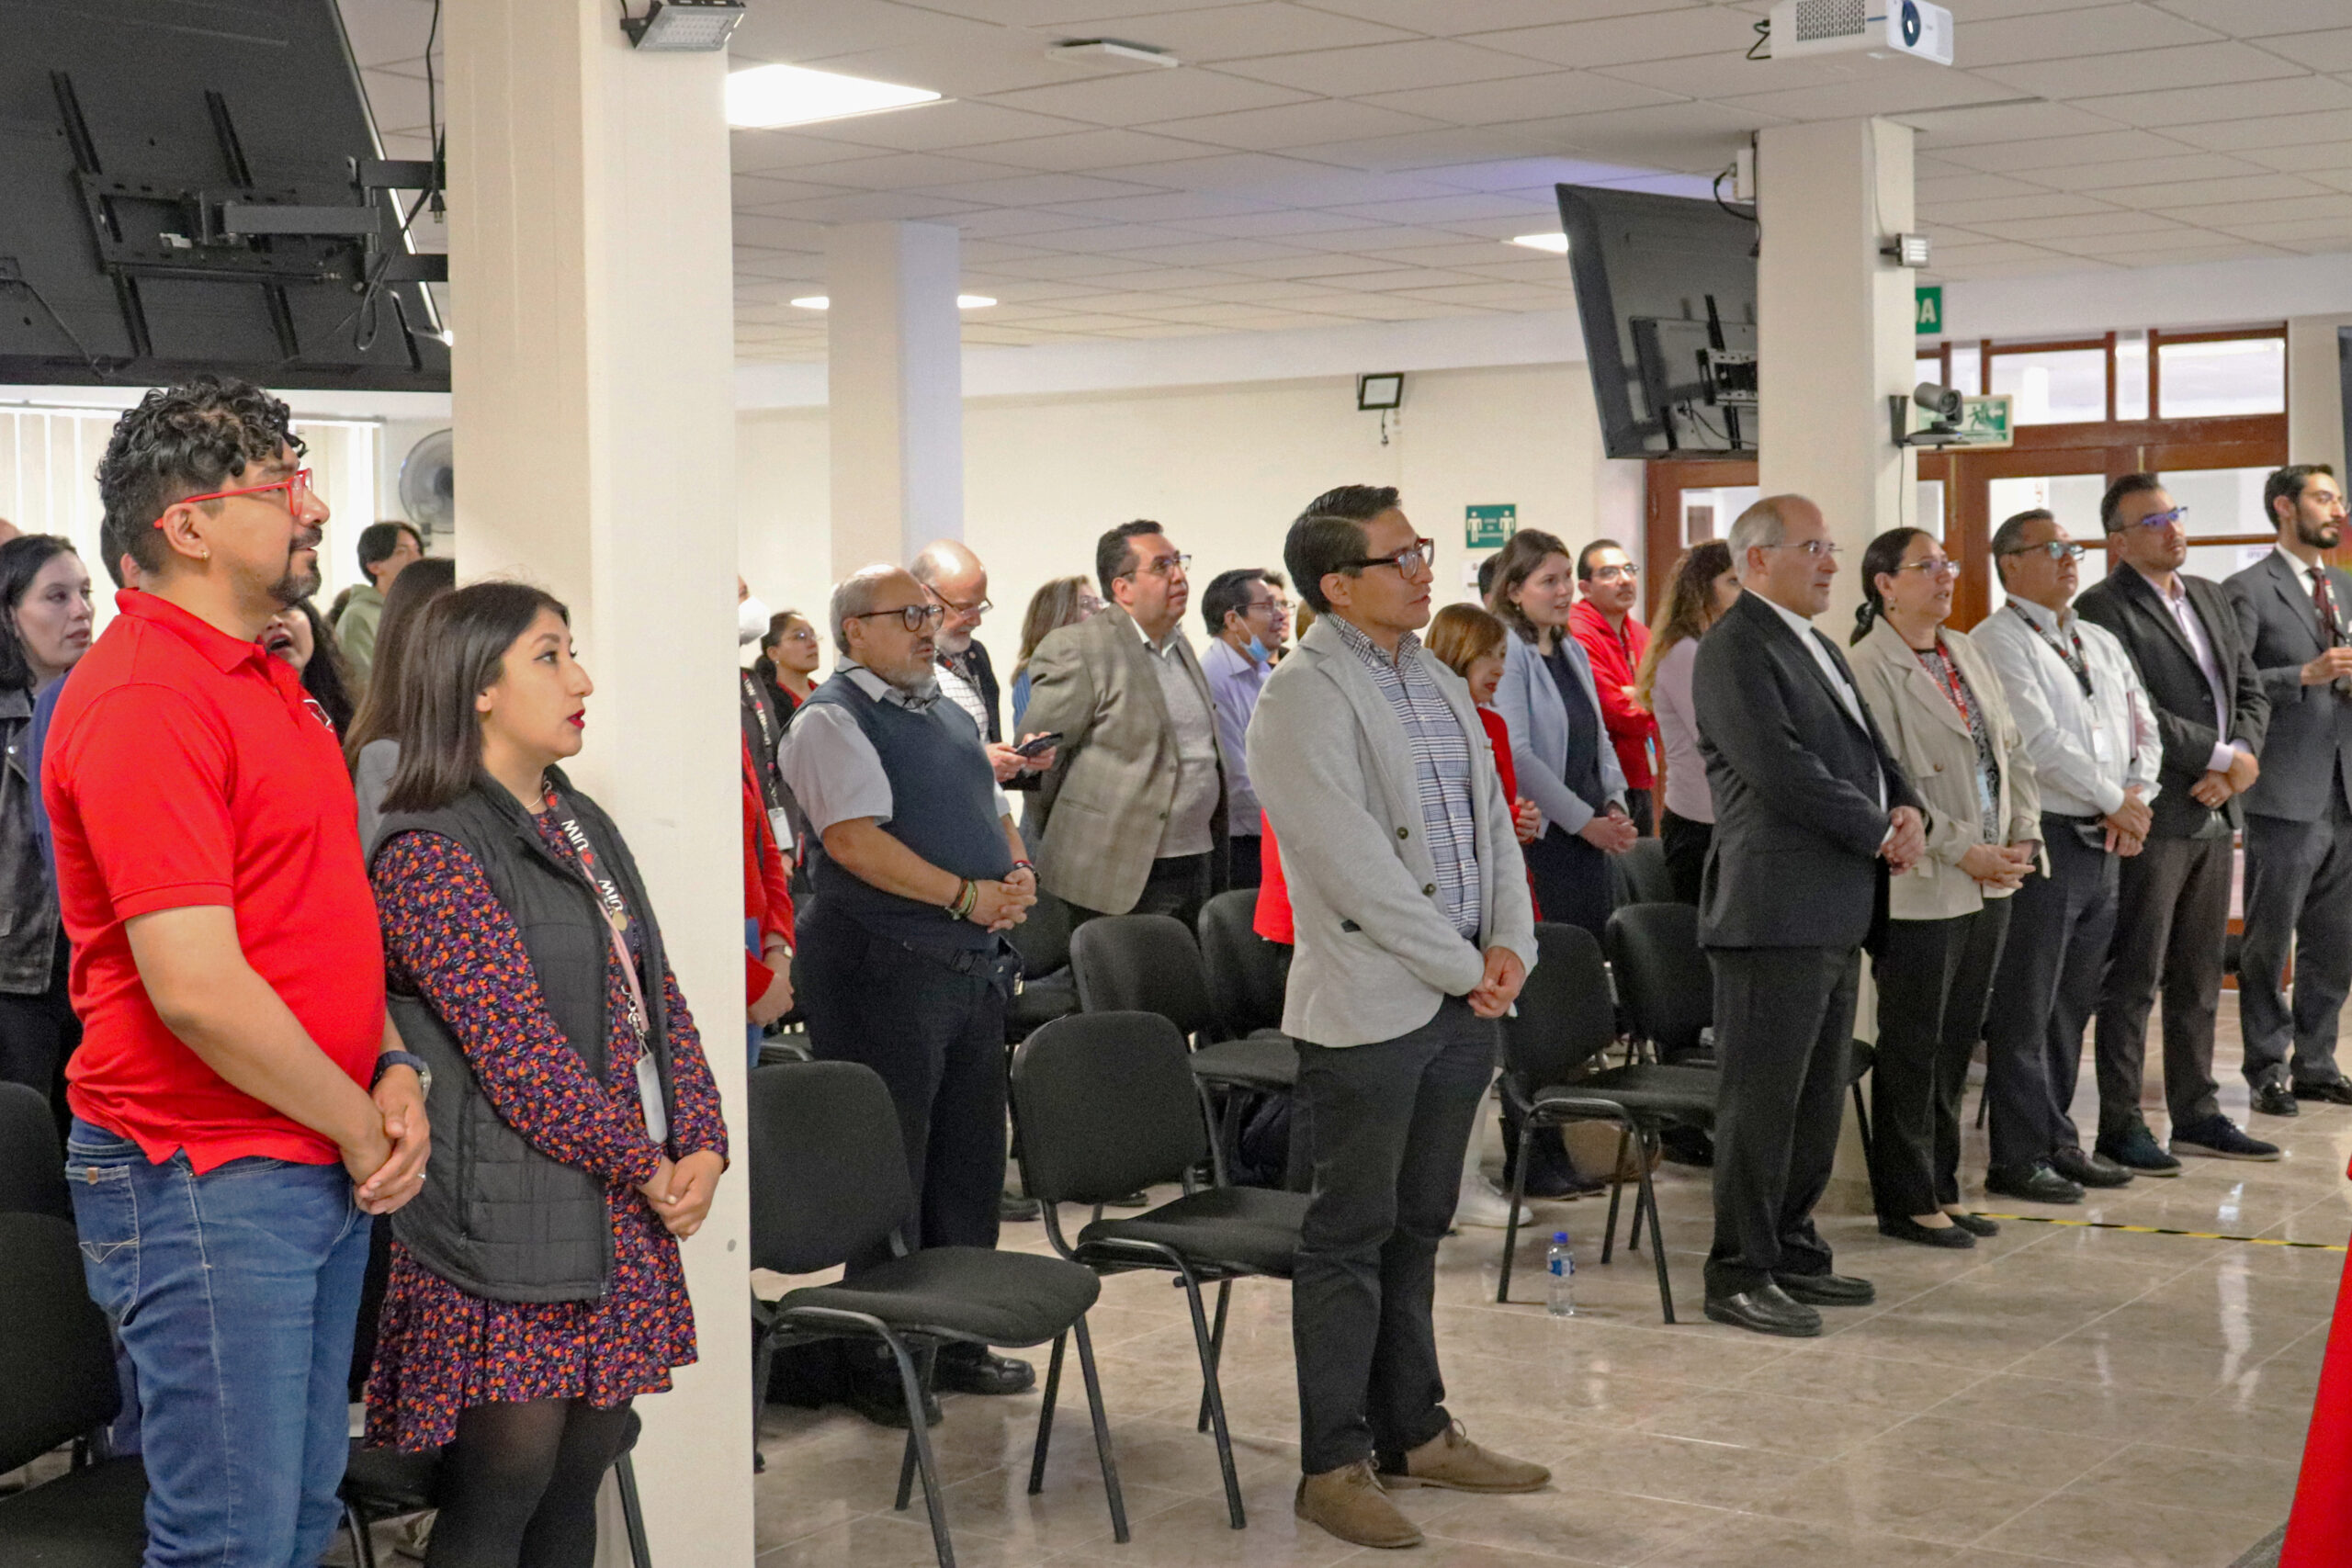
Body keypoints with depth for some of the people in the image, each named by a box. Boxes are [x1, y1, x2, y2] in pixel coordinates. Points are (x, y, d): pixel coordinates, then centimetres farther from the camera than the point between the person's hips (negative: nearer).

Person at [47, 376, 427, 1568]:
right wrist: (360, 1127, -12)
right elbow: (199, 991, -24)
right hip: (207, 1187, -9)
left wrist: (394, 1069, 1)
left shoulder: (264, 676, 12)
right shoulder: (143, 701, -19)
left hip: (326, 1171, 9)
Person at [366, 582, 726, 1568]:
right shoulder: (430, 850, -12)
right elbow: (515, 1051, -16)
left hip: (624, 1218, 8)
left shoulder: (585, 829, 16)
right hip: (512, 1230, -8)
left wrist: (703, 1147, 0)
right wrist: (649, 1167, -10)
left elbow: (659, 997, 14)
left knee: (579, 1479, 12)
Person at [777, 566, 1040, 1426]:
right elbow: (855, 839, -19)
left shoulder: (952, 717, 19)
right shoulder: (832, 720, -8)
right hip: (886, 965, -8)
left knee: (969, 1161, 13)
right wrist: (966, 894, -20)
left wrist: (1017, 874, 1)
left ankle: (955, 1340, 25)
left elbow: (996, 814, 24)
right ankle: (879, 1363, 6)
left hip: (975, 961, 9)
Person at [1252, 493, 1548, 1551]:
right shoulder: (1304, 698, -13)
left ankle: (1414, 1432, 27)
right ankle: (1334, 1465, 10)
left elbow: (1490, 819, 15)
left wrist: (1509, 945, -1)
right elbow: (1355, 866, -19)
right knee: (1353, 1235, 0)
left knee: (1416, 1225, 16)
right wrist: (1463, 967, -13)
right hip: (1369, 1006, -8)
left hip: (1460, 999, 8)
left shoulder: (1435, 680, 13)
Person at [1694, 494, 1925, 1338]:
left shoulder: (1816, 645, 19)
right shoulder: (1735, 648, -12)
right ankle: (1740, 1275, 3)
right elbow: (1780, 768, -21)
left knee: (1817, 1099, 15)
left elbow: (1867, 746, 22)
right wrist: (1878, 833, -13)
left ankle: (1792, 1252, 25)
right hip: (1774, 911, -10)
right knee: (1762, 1099, -4)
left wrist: (1907, 808, 1)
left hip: (1835, 912, 10)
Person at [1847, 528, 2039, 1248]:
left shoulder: (1966, 653, 13)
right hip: (1921, 888, -7)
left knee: (1957, 1042, 13)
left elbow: (2011, 751, 15)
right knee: (1913, 1049, 2)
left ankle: (1941, 1188, 24)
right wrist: (1962, 850, -18)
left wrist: (2022, 835, 2)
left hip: (1988, 883, 8)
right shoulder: (1870, 669, -11)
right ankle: (1906, 1202, 12)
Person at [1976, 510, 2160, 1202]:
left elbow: (2143, 725, 17)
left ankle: (2056, 1139, 22)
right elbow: (2037, 737, -16)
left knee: (2072, 1003, 13)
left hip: (2105, 843, 8)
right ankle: (2020, 1156, 4)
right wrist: (2114, 801, -12)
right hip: (2042, 839, -8)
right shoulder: (1997, 641, -8)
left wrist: (2137, 797, -1)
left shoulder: (2102, 643, 18)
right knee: (2025, 1009, -2)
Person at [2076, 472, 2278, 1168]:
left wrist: (2232, 766, -5)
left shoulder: (2211, 597, 15)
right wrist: (2224, 758, -13)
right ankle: (2120, 1126, 6)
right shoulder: (2103, 609, -11)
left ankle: (2196, 1114, 22)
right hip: (2152, 817, -8)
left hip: (2213, 816, 8)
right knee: (2133, 980, -1)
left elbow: (2251, 691, 13)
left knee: (2198, 978, 14)